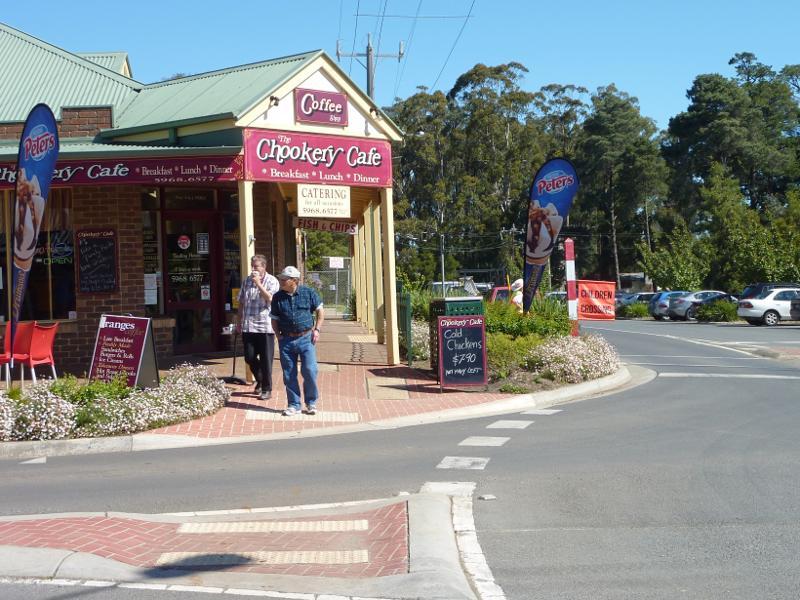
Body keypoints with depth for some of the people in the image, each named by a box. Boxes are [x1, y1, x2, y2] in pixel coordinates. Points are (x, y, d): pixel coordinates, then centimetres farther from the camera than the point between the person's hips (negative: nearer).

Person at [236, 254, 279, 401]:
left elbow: (270, 299, -19)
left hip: (265, 326, -4)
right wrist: (239, 321, 17)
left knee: (266, 360, 1)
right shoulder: (247, 280, 11)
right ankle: (260, 380, 32)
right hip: (248, 326, 4)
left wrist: (258, 284, -19)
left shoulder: (272, 281, -3)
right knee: (249, 358, 7)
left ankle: (267, 389, 12)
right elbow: (241, 302, 17)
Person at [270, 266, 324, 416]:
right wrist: (278, 335, 0)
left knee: (309, 370, -8)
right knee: (289, 374, 4)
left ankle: (311, 402, 11)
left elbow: (320, 311, 7)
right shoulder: (278, 297, 3)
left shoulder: (308, 292, -2)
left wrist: (317, 329, -2)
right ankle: (294, 405, 17)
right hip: (286, 340, 2)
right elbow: (274, 319, 12)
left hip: (306, 338, -2)